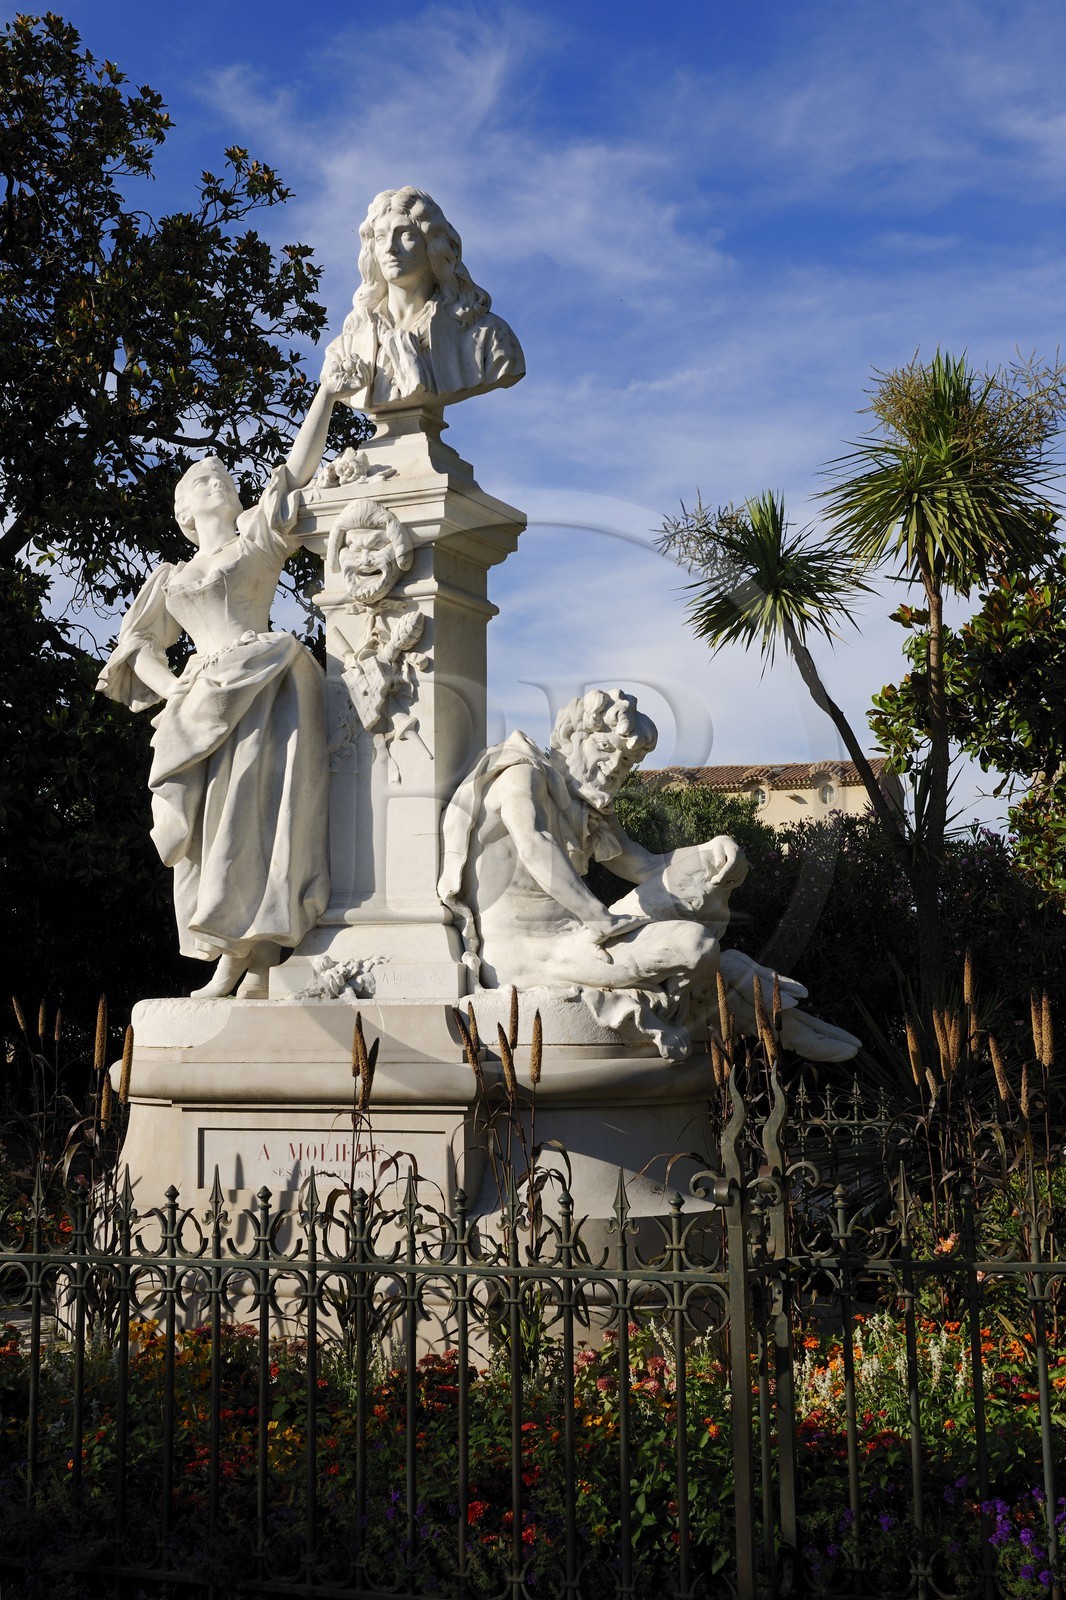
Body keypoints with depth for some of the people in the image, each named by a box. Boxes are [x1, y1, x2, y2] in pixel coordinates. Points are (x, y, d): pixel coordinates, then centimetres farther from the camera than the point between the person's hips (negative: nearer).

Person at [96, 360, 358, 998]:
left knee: (257, 806, -19)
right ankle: (234, 958, -10)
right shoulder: (170, 578, 27)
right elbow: (138, 646, 23)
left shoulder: (259, 539, 19)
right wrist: (169, 687, 2)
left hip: (265, 685, -3)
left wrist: (327, 395, -2)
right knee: (212, 822, -9)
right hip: (202, 700, 3)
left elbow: (296, 470, 8)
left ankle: (258, 960, -24)